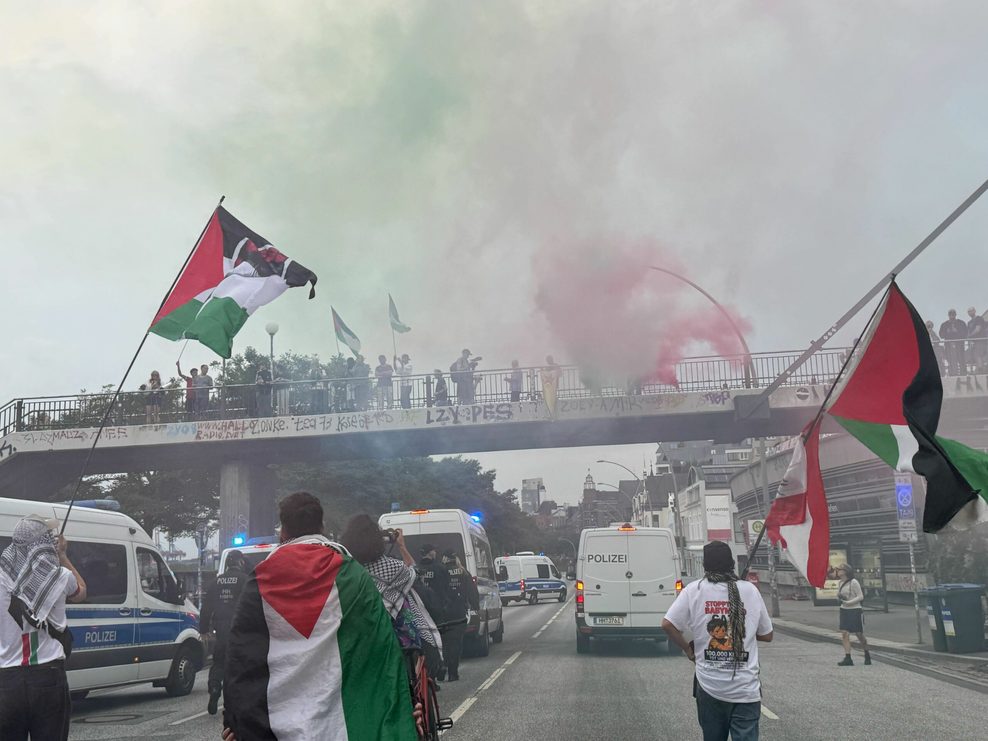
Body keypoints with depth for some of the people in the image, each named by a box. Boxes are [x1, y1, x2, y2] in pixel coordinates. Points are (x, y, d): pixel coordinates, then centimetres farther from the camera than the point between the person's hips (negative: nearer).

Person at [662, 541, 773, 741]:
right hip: (746, 689, -1)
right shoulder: (750, 590, 0)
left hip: (709, 686, 1)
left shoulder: (694, 590, -3)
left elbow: (667, 624, -9)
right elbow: (766, 635, 8)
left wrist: (688, 649, 5)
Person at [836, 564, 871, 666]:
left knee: (859, 635, 5)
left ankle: (867, 654, 29)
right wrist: (839, 596, -5)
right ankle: (847, 658, -8)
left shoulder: (854, 582, -14)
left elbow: (860, 597, -14)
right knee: (844, 634, -6)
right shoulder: (841, 583, 9)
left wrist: (848, 602, -22)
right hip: (844, 611, 6)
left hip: (855, 610, -6)